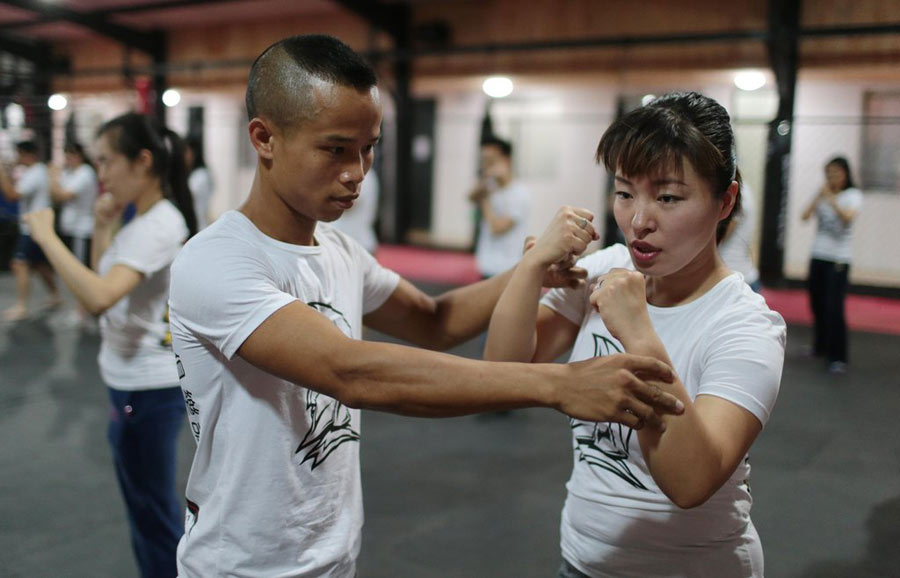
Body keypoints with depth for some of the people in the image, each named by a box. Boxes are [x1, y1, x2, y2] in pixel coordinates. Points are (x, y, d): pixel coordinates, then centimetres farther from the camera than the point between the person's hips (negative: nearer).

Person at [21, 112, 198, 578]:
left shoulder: (160, 225, -22)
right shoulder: (141, 221, 9)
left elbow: (99, 299, -35)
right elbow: (101, 288, 15)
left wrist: (46, 236, -25)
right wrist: (103, 230, 3)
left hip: (148, 389, -10)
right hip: (134, 382, 10)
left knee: (153, 515, 6)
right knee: (147, 509, 23)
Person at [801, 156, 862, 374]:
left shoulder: (853, 195, -3)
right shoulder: (821, 195, 8)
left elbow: (847, 217, -21)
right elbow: (805, 217, -6)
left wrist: (830, 198, -24)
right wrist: (819, 196, -15)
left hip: (839, 259, -4)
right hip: (818, 256, 5)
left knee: (834, 308, -11)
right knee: (817, 305, 9)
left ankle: (837, 357, -6)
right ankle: (820, 347, 27)